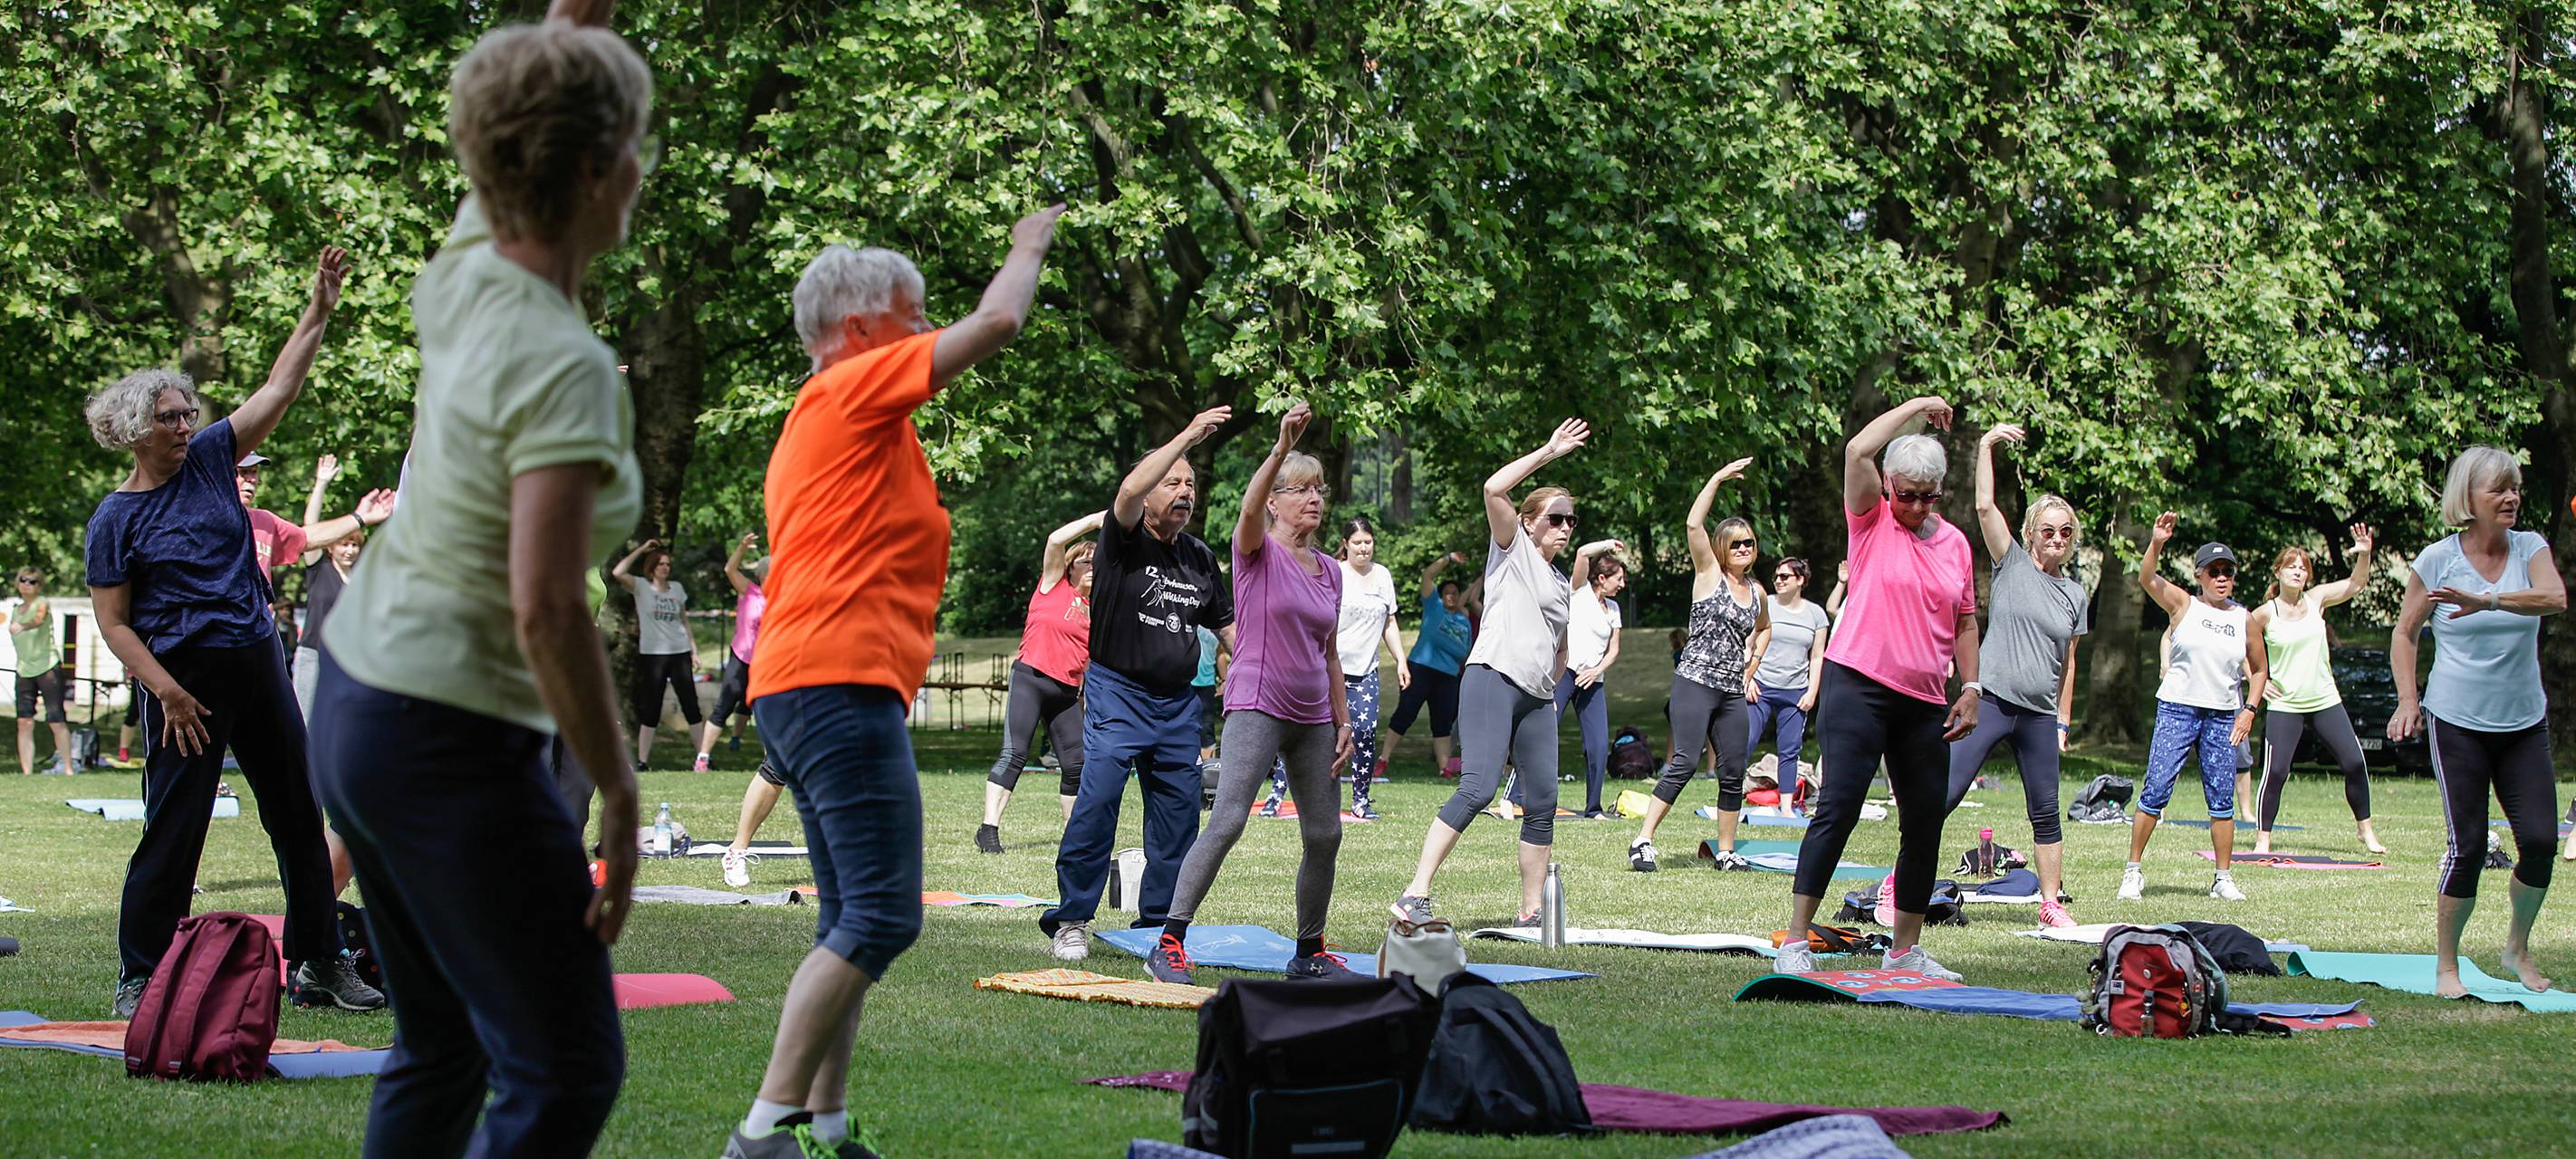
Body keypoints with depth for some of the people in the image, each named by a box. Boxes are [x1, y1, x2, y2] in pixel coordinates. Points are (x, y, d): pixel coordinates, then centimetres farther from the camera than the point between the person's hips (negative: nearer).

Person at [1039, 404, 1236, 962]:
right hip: (1118, 692, -5)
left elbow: (1227, 626, 20)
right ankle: (1070, 921, -8)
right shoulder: (1123, 540, -4)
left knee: (1179, 814, 3)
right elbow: (1130, 490, -25)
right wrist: (1187, 437, -25)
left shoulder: (1200, 558, 12)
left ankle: (1158, 926, 13)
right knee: (1097, 799, -15)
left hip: (1178, 703, 5)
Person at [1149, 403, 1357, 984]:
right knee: (1227, 819, -20)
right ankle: (1169, 944, -20)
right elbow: (1250, 507, -25)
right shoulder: (1257, 551, -3)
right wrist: (1282, 448, -40)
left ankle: (1310, 954, 21)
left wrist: (1343, 721, 12)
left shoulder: (1330, 572, 14)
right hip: (1256, 707, -7)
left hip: (1313, 718, 7)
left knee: (1324, 835, 7)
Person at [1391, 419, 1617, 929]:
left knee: (1543, 803, 2)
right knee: (1478, 789, -21)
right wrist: (1548, 452, -6)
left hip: (1537, 698, 8)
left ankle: (1531, 912, 9)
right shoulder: (1513, 549, 5)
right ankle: (1415, 895, -24)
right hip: (1493, 680, -8)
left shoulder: (1561, 579, 25)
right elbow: (1494, 489, -12)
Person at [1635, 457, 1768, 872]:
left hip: (1733, 692, 6)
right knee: (1685, 763, -16)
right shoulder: (1709, 574, 0)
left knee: (1734, 772, 4)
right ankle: (1643, 842, -17)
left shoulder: (1757, 592, 15)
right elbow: (1694, 524, -14)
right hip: (1695, 682, -6)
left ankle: (1726, 851, 14)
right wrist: (1718, 478, -12)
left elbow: (1764, 629, 36)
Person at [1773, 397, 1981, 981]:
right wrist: (1915, 407, -5)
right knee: (1837, 808, -12)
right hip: (1858, 687, -5)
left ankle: (1904, 948, 17)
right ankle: (1794, 942, -12)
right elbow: (1858, 450, -15)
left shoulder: (1954, 542, 13)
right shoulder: (1872, 520, 1)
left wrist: (1971, 688, 10)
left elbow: (1965, 621, 20)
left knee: (1925, 823, 7)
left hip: (1924, 703, 5)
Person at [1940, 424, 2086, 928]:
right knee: (1945, 794, -10)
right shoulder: (2013, 563, 2)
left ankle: (2051, 903, 14)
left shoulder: (2075, 593, 12)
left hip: (2039, 715, 4)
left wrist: (2063, 721, 15)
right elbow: (1985, 507, -10)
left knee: (2046, 813, 5)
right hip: (1991, 702, -4)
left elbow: (2067, 662, 18)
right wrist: (1987, 447, -13)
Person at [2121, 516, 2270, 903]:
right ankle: (2133, 870, 1)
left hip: (2223, 716, 3)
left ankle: (2224, 879, 11)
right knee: (2156, 791, -7)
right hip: (2177, 710, -3)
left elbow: (2259, 670, 18)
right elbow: (2146, 579, -16)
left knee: (2222, 799, 3)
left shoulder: (2244, 619, 8)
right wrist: (2156, 544, -33)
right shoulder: (2183, 605, 1)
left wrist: (2249, 710, 5)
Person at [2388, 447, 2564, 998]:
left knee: (2540, 840, -4)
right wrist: (2408, 698, -5)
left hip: (2524, 724, 2)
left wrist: (2486, 600, -36)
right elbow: (2404, 631, 7)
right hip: (2457, 724, -2)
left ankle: (2518, 950, 20)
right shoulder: (2438, 559, -4)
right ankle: (2445, 966, 8)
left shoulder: (2530, 548, -1)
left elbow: (2555, 598, -22)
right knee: (2468, 846, -6)